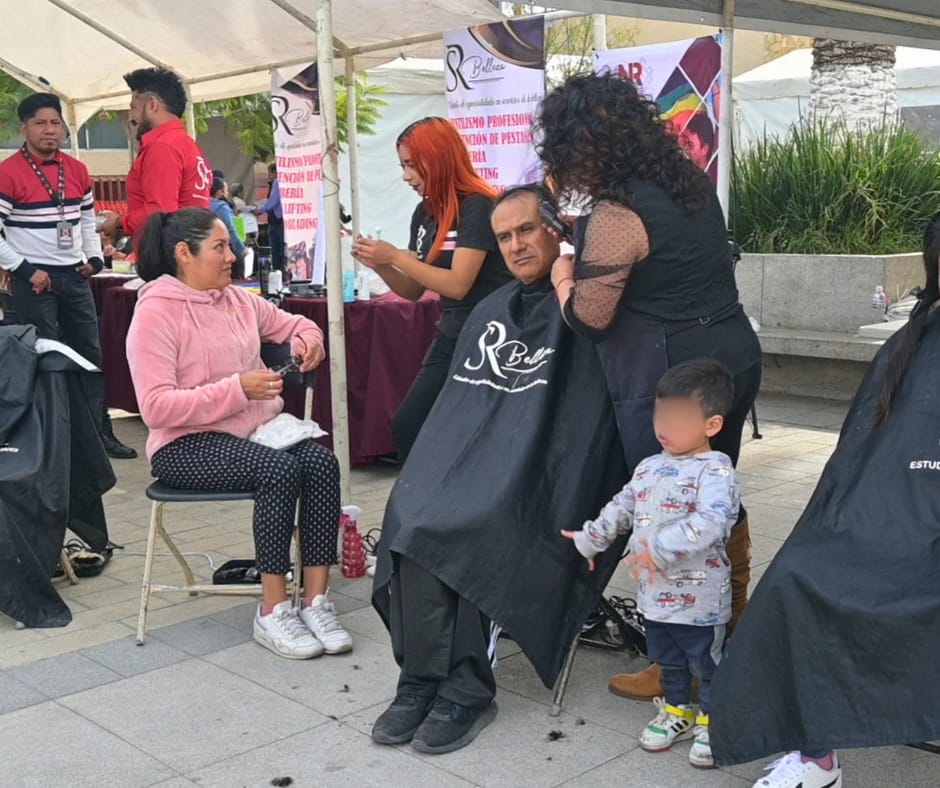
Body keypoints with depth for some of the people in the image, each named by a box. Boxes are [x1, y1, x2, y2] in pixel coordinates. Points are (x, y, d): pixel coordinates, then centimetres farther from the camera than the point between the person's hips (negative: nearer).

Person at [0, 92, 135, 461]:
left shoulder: (78, 171, 9)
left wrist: (94, 257, 5)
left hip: (75, 277, 6)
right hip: (34, 281, -6)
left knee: (90, 356, 9)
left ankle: (101, 433, 18)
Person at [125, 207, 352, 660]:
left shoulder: (237, 299, 10)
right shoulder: (156, 312, -10)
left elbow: (292, 323, 24)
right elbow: (156, 408, -19)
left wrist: (307, 338, -1)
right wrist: (238, 389, -24)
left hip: (256, 429, 6)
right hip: (187, 444, -6)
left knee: (322, 463, -21)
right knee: (280, 470, -31)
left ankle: (315, 602, -17)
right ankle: (272, 612, -20)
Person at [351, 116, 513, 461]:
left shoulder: (477, 207, -15)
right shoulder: (425, 213, 9)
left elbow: (458, 285, -22)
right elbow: (414, 290, 12)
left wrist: (395, 256, -18)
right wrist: (379, 266, -6)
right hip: (449, 339, 8)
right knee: (406, 426, 4)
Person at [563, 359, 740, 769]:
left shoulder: (715, 471, -19)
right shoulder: (650, 468, 6)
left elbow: (711, 523, -34)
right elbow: (621, 508, 20)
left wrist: (661, 547, -37)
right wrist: (590, 539, 28)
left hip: (699, 599, -7)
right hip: (655, 595, 7)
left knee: (706, 661, 10)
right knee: (668, 660, 22)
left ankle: (711, 720, 27)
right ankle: (678, 711, 41)